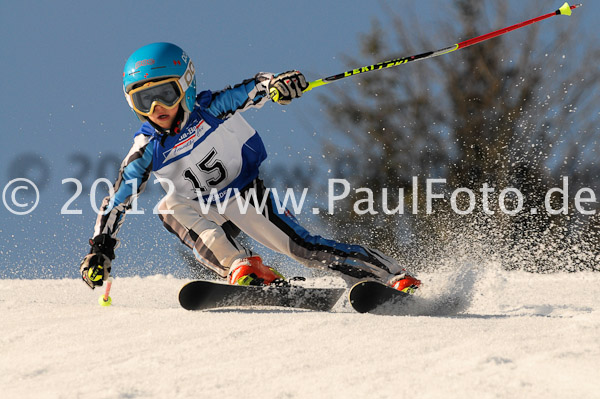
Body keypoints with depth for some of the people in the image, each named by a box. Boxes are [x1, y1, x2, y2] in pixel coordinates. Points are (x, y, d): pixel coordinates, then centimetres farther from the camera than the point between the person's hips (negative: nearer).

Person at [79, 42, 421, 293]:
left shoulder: (210, 110, -13)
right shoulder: (147, 151, -7)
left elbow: (251, 91, -23)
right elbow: (117, 202, -3)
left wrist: (276, 83, -45)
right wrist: (100, 250, -12)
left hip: (248, 193, -3)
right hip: (205, 216, 3)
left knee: (300, 246, -21)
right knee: (170, 208, -29)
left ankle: (395, 275, -16)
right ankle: (242, 268, -40)